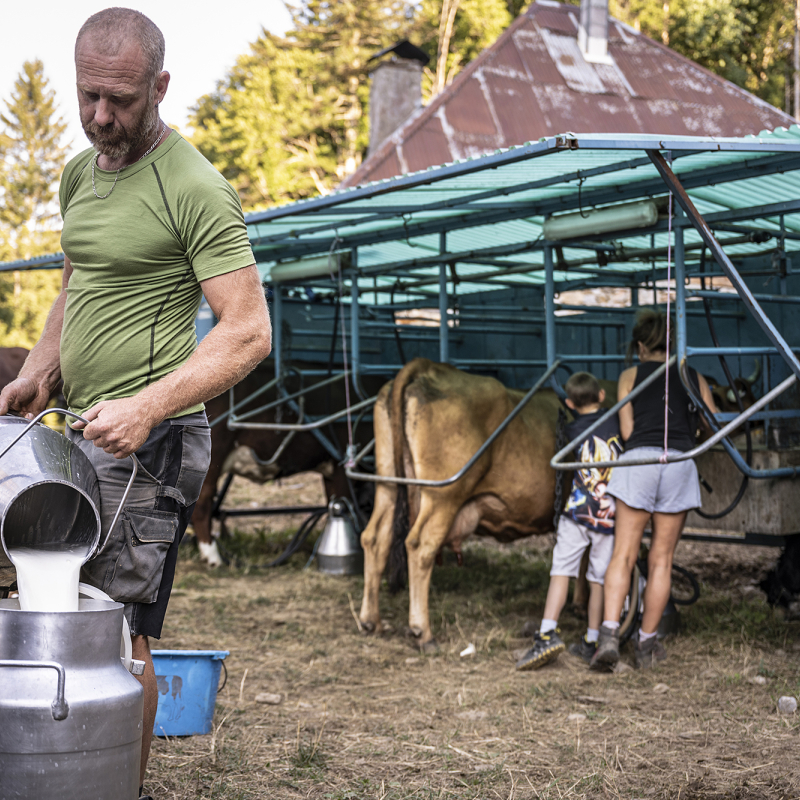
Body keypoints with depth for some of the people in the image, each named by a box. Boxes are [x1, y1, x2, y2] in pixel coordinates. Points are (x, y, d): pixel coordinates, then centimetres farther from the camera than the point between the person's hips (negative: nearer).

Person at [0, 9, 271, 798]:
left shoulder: (195, 189, -12)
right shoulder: (79, 175, 15)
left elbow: (248, 332, -16)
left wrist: (147, 406, -26)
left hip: (145, 440, -8)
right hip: (80, 434, 8)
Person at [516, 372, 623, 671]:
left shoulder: (573, 429, 10)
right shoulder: (618, 421, 8)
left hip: (577, 510, -1)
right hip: (611, 514, 1)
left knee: (561, 570, 0)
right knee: (599, 578, 10)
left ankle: (548, 633, -14)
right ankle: (591, 643, 17)